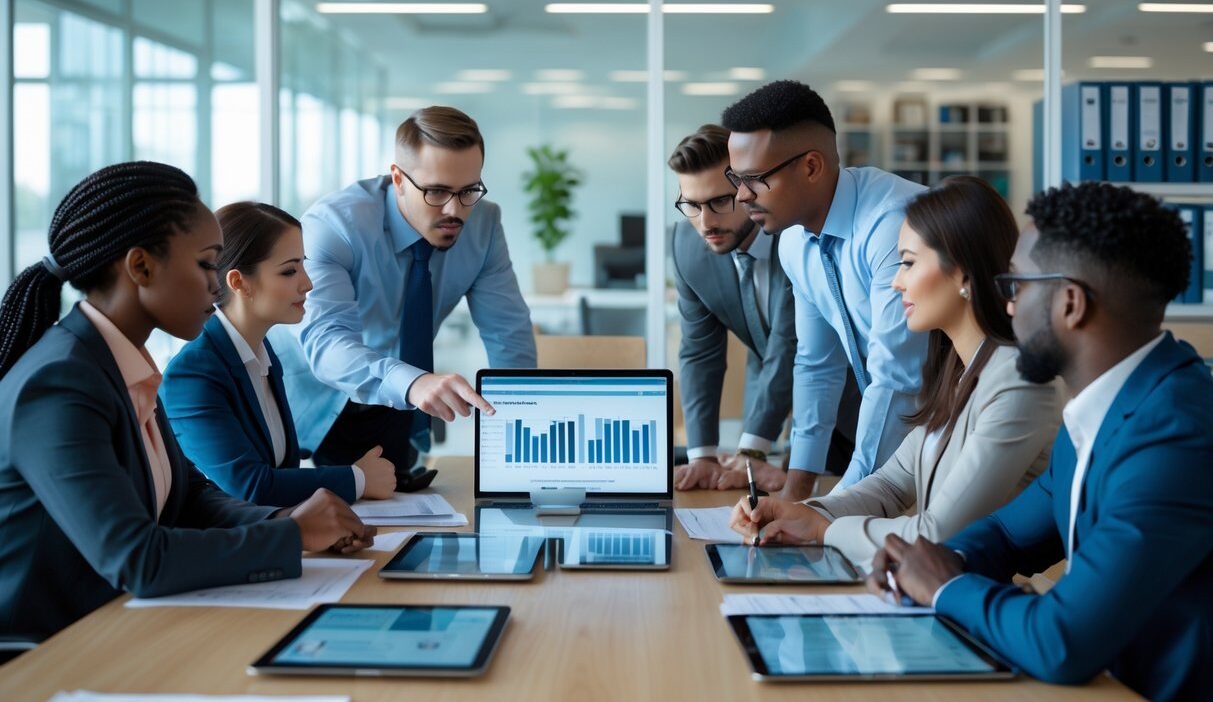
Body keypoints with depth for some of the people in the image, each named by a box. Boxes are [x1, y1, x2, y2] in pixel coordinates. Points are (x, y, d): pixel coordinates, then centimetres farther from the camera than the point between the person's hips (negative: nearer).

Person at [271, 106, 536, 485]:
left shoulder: (483, 223, -10)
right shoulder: (331, 225, -23)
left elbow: (509, 332, -8)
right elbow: (325, 339, -36)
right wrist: (411, 383, -55)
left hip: (396, 416, 3)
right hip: (314, 405, -3)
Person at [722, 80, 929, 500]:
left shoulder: (893, 224, -25)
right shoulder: (794, 243, 0)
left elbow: (896, 378, -27)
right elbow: (816, 366, 9)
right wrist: (797, 489, 4)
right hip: (893, 424, 7)